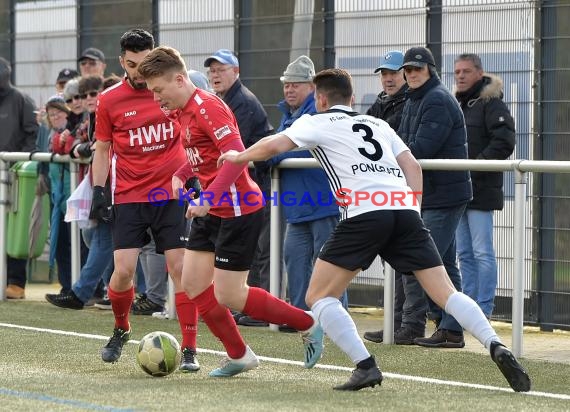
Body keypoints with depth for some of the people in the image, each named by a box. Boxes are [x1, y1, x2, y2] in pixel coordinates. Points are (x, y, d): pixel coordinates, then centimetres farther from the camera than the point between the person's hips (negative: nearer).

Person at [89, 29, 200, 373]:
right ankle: (121, 330, 20)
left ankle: (189, 350, -1)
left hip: (172, 194, 0)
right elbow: (103, 149, 10)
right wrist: (98, 192, 3)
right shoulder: (109, 100, 0)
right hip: (128, 198, 0)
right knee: (124, 269, -9)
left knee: (180, 267, -7)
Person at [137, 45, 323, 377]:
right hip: (212, 212, 10)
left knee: (228, 297, -6)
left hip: (239, 210, -10)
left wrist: (208, 198, -33)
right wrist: (182, 175, 9)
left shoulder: (207, 106, -19)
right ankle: (239, 355, 16)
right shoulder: (182, 111, 10)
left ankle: (310, 325, 8)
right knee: (193, 283, 5)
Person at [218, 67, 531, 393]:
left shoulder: (317, 122, 17)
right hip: (405, 211, 5)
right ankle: (498, 349, -15)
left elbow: (275, 145, 4)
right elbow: (412, 166, 20)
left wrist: (239, 156, 21)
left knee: (319, 296, 7)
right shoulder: (378, 124, 30)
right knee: (447, 293, 4)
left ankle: (366, 366, -6)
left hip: (365, 213, -5)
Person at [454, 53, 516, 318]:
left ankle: (483, 311, -5)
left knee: (482, 252, -7)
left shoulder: (491, 104, -6)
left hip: (481, 188, -8)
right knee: (464, 254, 11)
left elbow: (504, 142, -15)